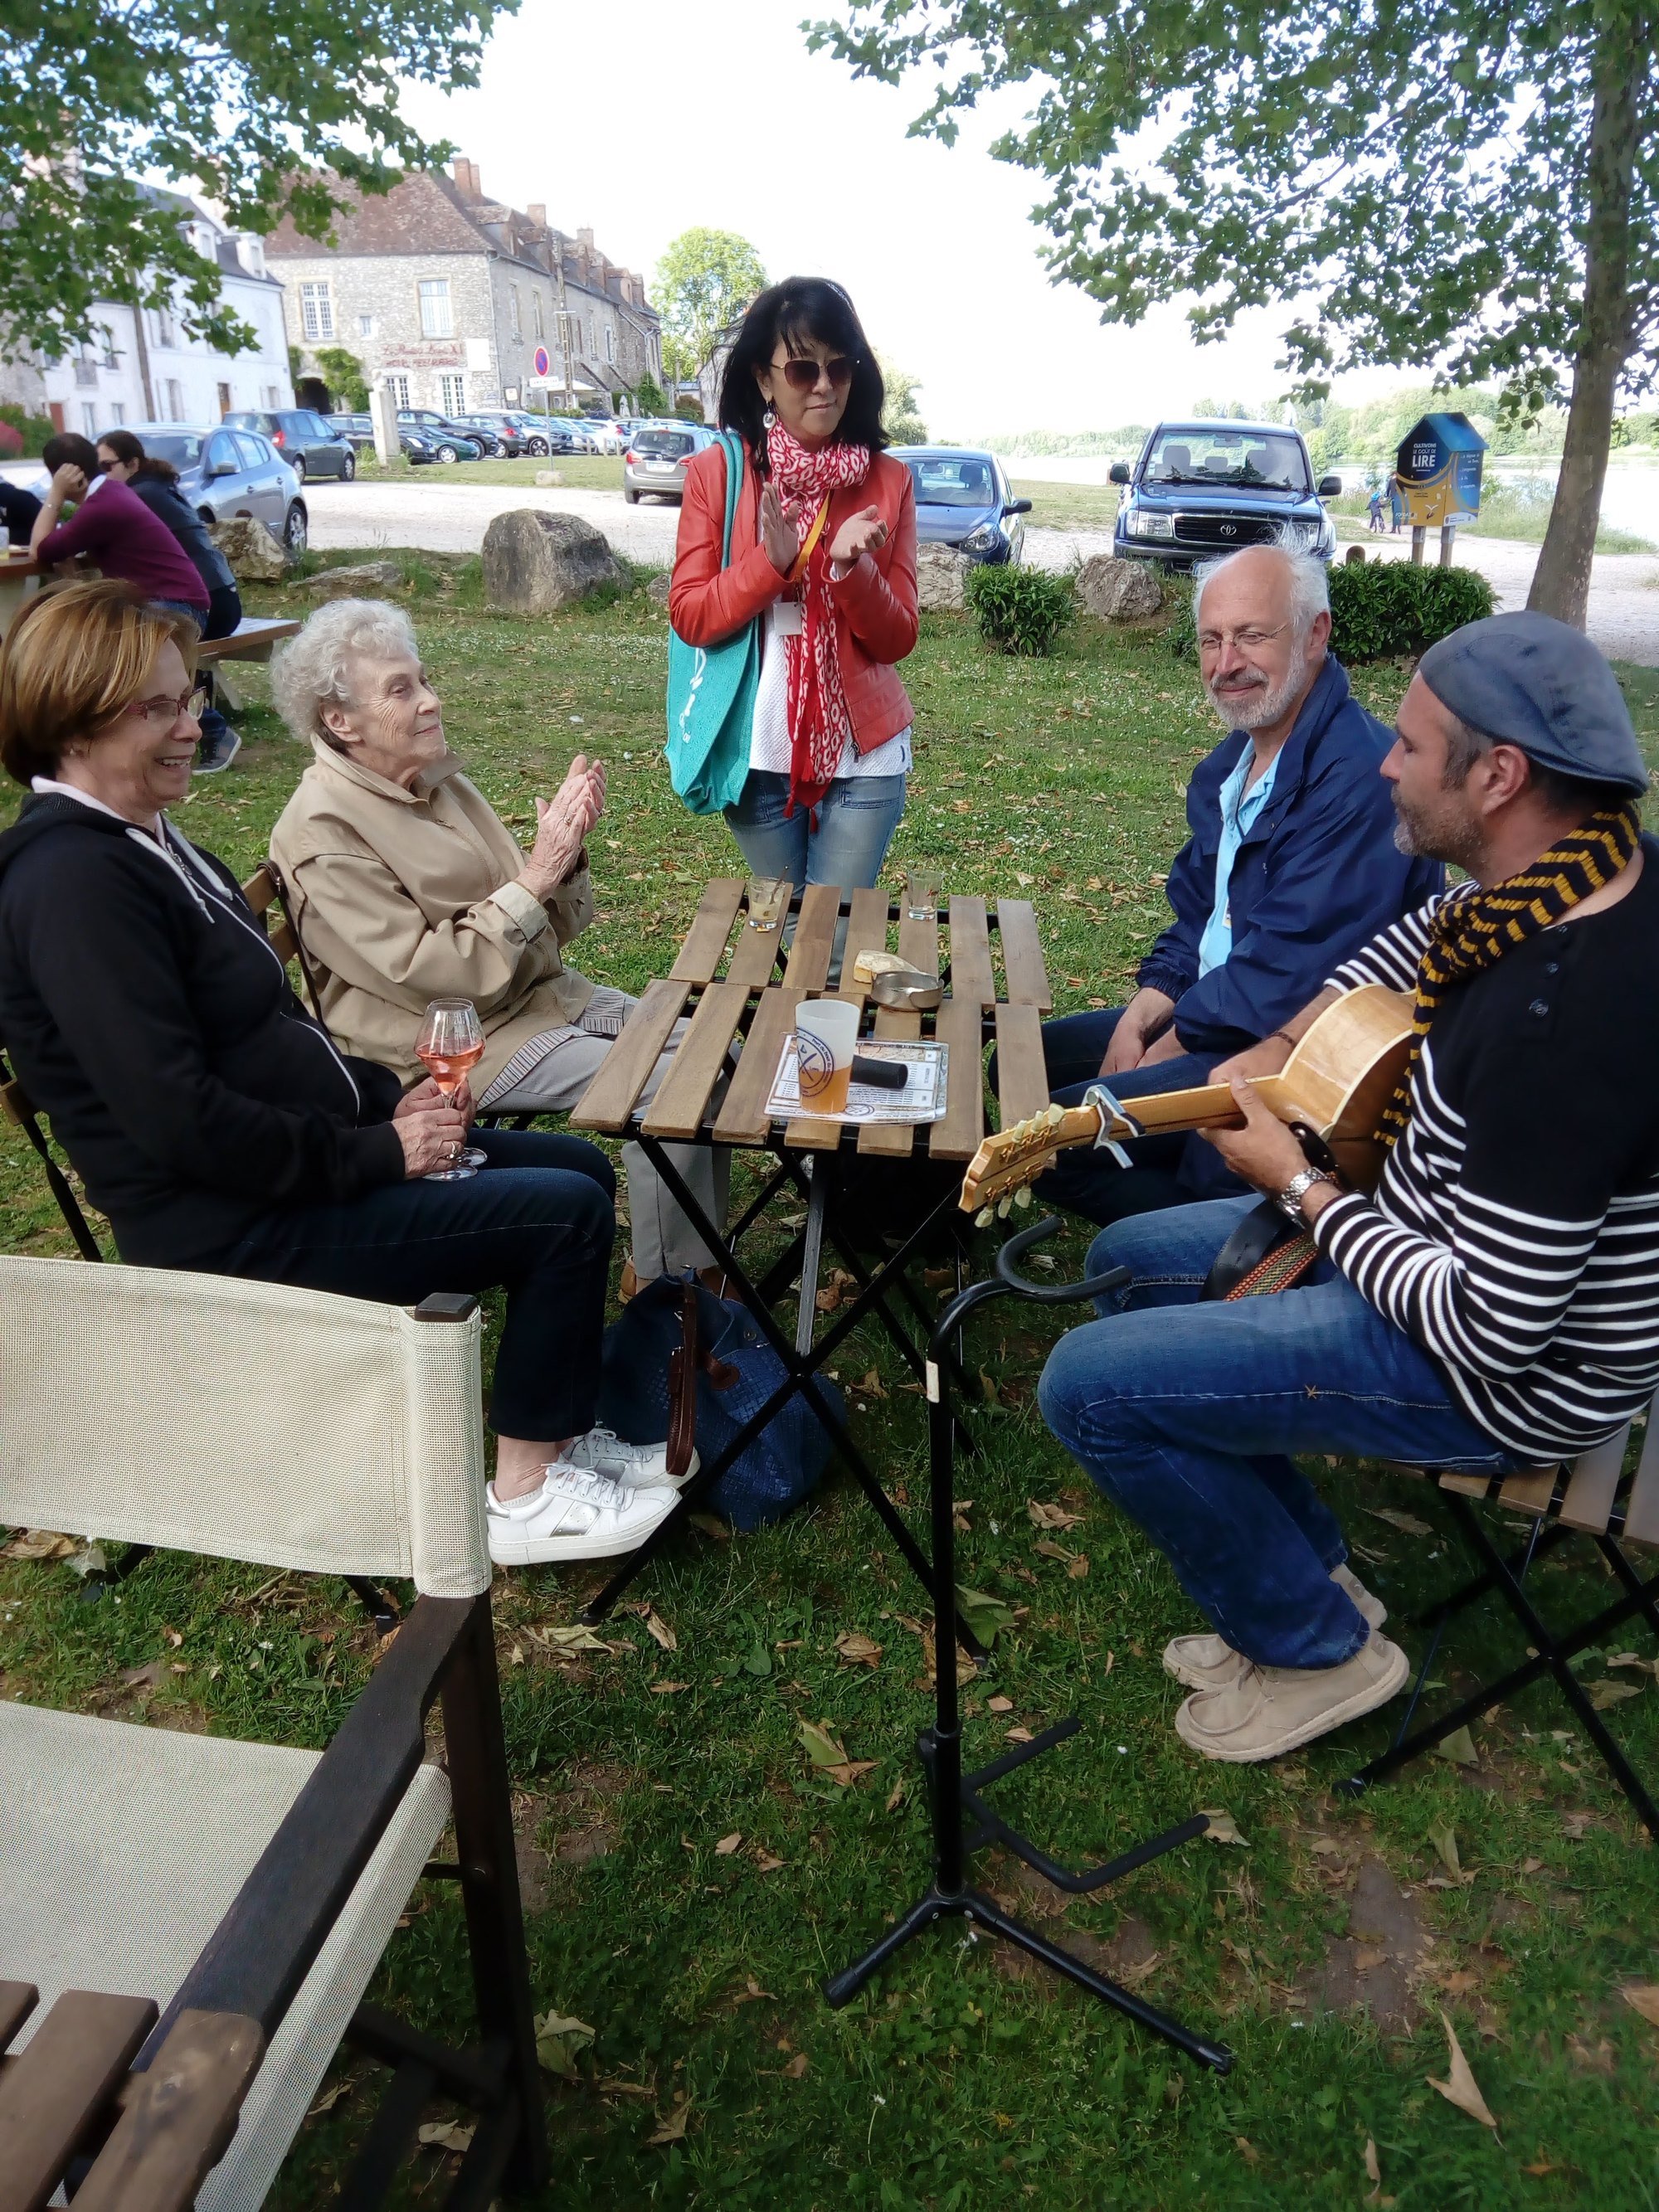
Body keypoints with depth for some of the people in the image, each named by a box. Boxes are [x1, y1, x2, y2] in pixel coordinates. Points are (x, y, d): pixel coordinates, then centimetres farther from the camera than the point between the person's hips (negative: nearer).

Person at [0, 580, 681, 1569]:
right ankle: (528, 1496, 2)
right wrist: (375, 1152, -18)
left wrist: (388, 1097, 2)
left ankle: (563, 1431, 19)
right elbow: (181, 1121, -26)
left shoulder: (140, 840, 11)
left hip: (295, 1160, 10)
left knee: (583, 1168, 9)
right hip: (233, 1224, -10)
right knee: (566, 1212, -15)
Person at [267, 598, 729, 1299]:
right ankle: (659, 1280, -3)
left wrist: (566, 853, -12)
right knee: (666, 1084, -21)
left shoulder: (441, 782, 8)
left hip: (542, 992, 8)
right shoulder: (322, 834, -14)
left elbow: (548, 927, 8)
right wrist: (536, 878, -22)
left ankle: (703, 1259, 9)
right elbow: (426, 974, -21)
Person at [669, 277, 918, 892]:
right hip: (757, 754, 0)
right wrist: (771, 562, -20)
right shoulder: (716, 472, -1)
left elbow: (897, 639, -2)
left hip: (863, 756, 0)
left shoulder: (888, 481, 1)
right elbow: (689, 616, -6)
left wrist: (852, 569, -20)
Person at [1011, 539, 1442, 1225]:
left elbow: (1285, 980, -26)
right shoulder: (1234, 762, 10)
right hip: (1211, 1020, 11)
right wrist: (1134, 1026, -1)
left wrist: (1158, 1057, -14)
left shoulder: (1358, 777, -23)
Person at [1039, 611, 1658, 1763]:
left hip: (1512, 1365, -9)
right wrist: (1288, 1046, 4)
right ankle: (1302, 1573, 21)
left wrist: (1298, 1181, -17)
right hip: (1467, 1239, 10)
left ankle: (1320, 1647, 8)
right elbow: (1419, 937, 17)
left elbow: (1491, 1328, -30)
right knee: (1130, 1259, 16)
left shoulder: (1564, 1015, -36)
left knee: (1091, 1385, -15)